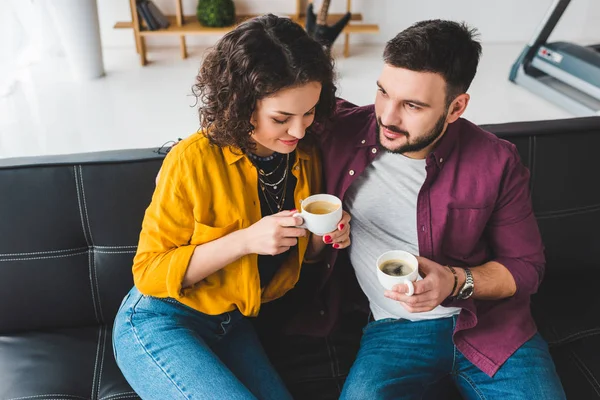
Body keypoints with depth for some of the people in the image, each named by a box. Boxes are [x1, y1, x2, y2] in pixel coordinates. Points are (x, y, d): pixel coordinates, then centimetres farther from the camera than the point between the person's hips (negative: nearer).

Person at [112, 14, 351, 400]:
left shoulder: (305, 156, -4)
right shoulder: (194, 160, -21)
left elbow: (300, 252, 13)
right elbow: (149, 272, -16)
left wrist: (324, 236, -11)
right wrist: (244, 241, -29)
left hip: (231, 325, 5)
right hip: (159, 323, -4)